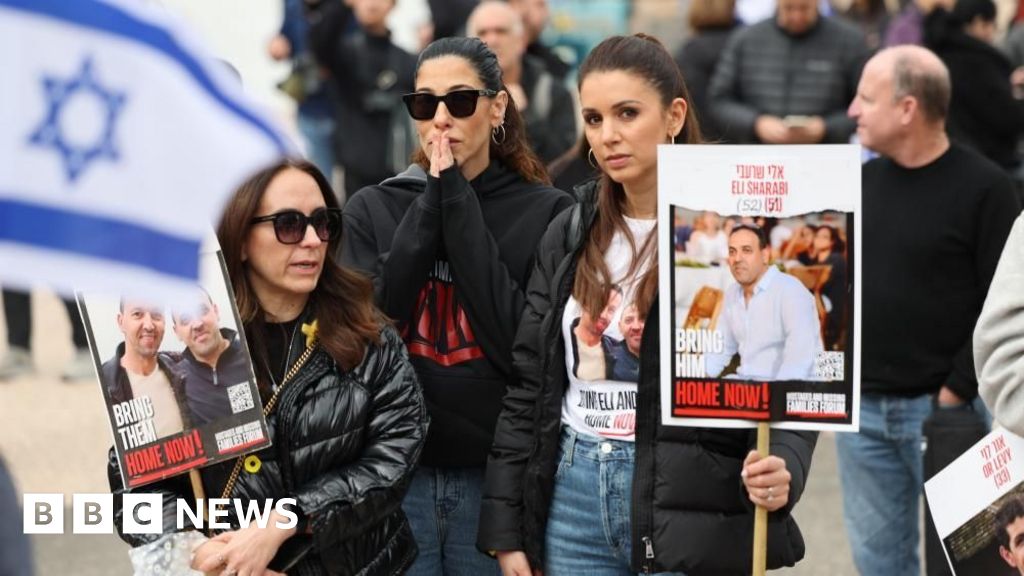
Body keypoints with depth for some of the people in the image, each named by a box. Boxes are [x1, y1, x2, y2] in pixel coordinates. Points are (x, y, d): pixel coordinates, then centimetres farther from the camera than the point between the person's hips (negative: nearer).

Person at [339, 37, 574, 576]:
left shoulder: (547, 212, -1)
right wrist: (431, 204, -10)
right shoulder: (372, 209, 5)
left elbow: (526, 349, -12)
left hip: (497, 474, -1)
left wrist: (459, 205, -11)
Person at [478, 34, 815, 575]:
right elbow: (528, 386, 11)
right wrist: (507, 529, 6)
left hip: (694, 510, -4)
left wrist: (783, 468, -29)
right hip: (574, 500, 4)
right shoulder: (569, 236, 9)